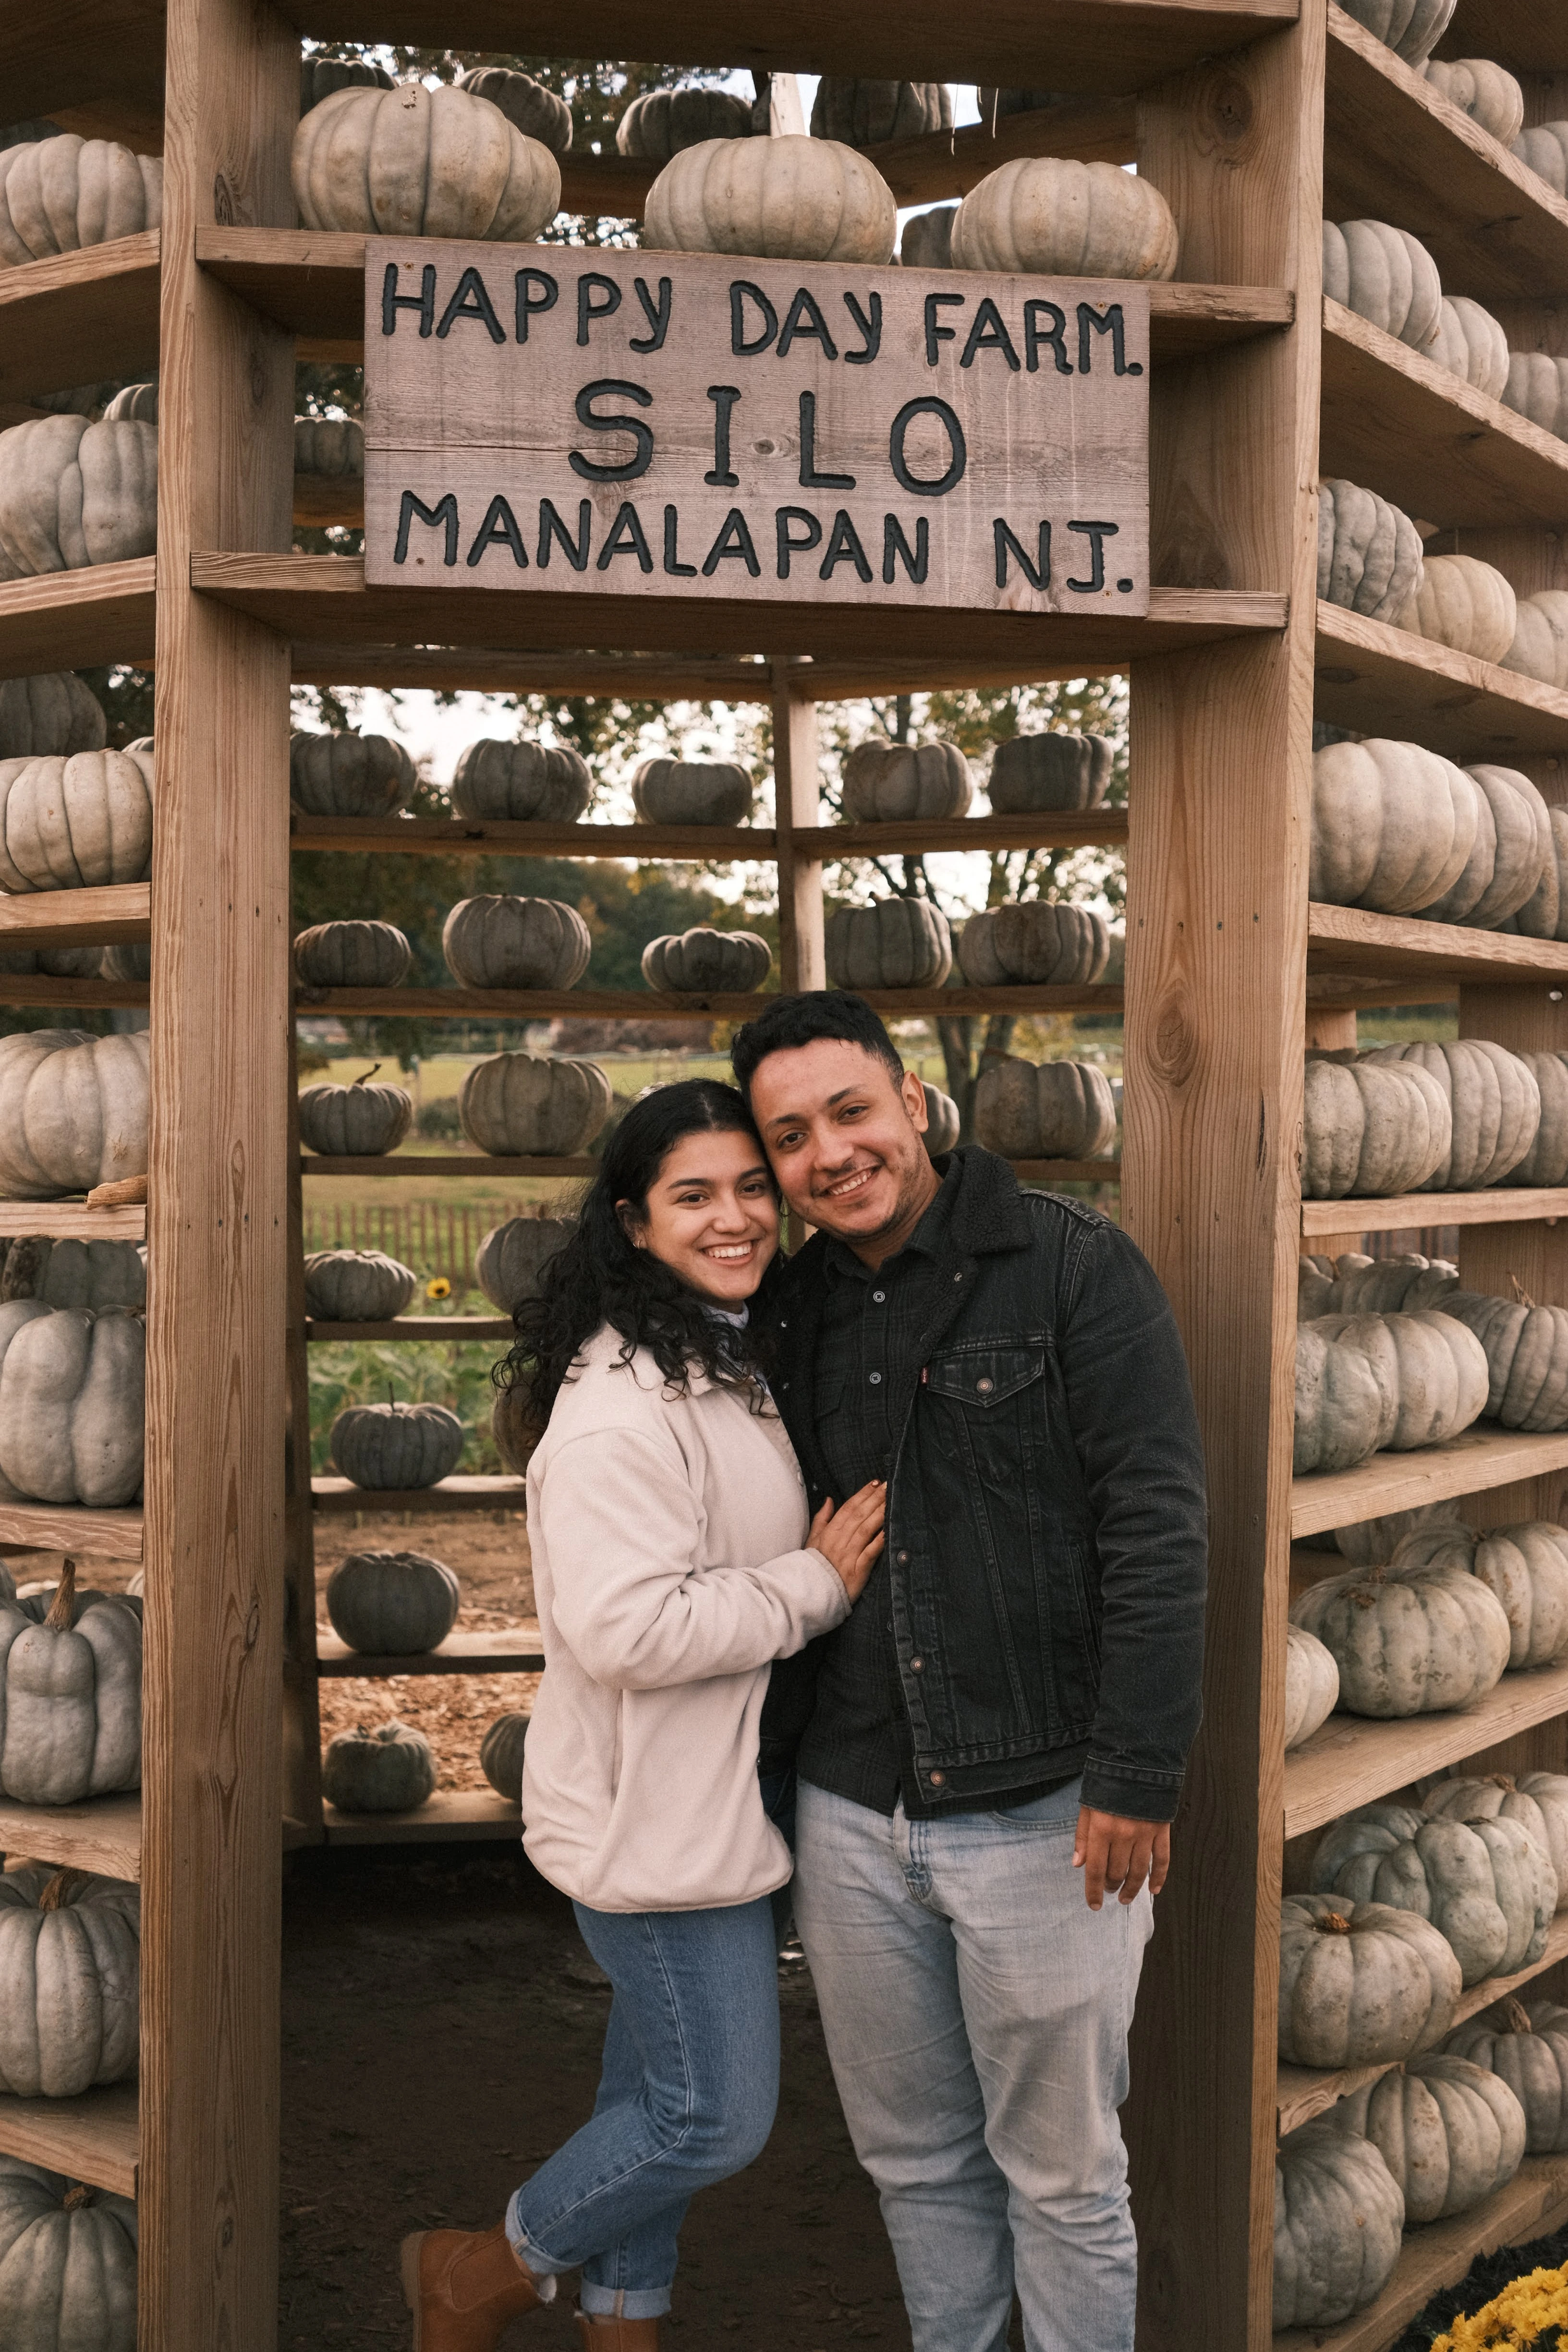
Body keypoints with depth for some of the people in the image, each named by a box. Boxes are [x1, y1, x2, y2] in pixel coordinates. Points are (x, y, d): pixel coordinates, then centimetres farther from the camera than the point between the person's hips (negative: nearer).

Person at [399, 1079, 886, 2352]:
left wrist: (828, 1563, 9)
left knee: (660, 2092, 21)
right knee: (719, 2115, 0)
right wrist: (817, 1584, -22)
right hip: (661, 1813, -10)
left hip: (712, 1800, 10)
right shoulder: (623, 1400, -24)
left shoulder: (734, 1363, 10)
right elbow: (626, 1627, -30)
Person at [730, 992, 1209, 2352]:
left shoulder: (1075, 1268, -9)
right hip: (850, 1818, 5)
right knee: (916, 2159, 19)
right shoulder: (794, 1310, 8)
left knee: (1061, 2173, 10)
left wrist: (1136, 1777, -17)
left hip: (1042, 1815, -5)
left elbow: (1156, 1530, -13)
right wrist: (761, 1760, 12)